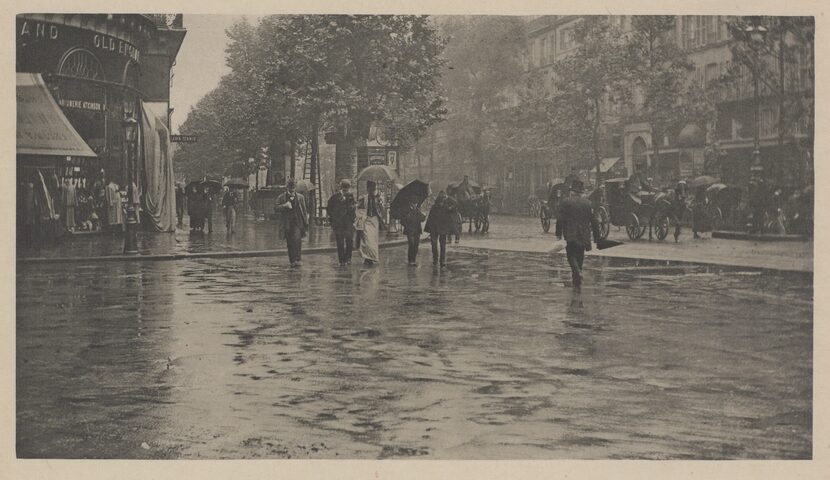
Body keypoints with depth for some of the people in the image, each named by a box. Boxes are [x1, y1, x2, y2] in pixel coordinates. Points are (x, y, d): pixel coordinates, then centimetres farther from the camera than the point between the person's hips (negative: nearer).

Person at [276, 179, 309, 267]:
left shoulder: (300, 197, 7)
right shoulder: (281, 198, 7)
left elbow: (304, 210, 10)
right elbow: (276, 207, -2)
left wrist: (306, 223, 7)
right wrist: (285, 205, -19)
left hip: (298, 222, -2)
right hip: (287, 223, 2)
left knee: (297, 239, -18)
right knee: (289, 243, 5)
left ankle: (298, 259, -16)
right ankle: (292, 261, 14)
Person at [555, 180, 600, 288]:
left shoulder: (566, 202, -6)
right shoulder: (588, 203, 2)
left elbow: (560, 219, -7)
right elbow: (593, 220, 3)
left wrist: (558, 234, -1)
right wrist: (596, 235, 10)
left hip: (571, 235, -3)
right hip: (584, 235, 3)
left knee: (571, 255, 5)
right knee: (580, 255, 13)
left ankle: (577, 272, -23)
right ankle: (577, 281, 18)